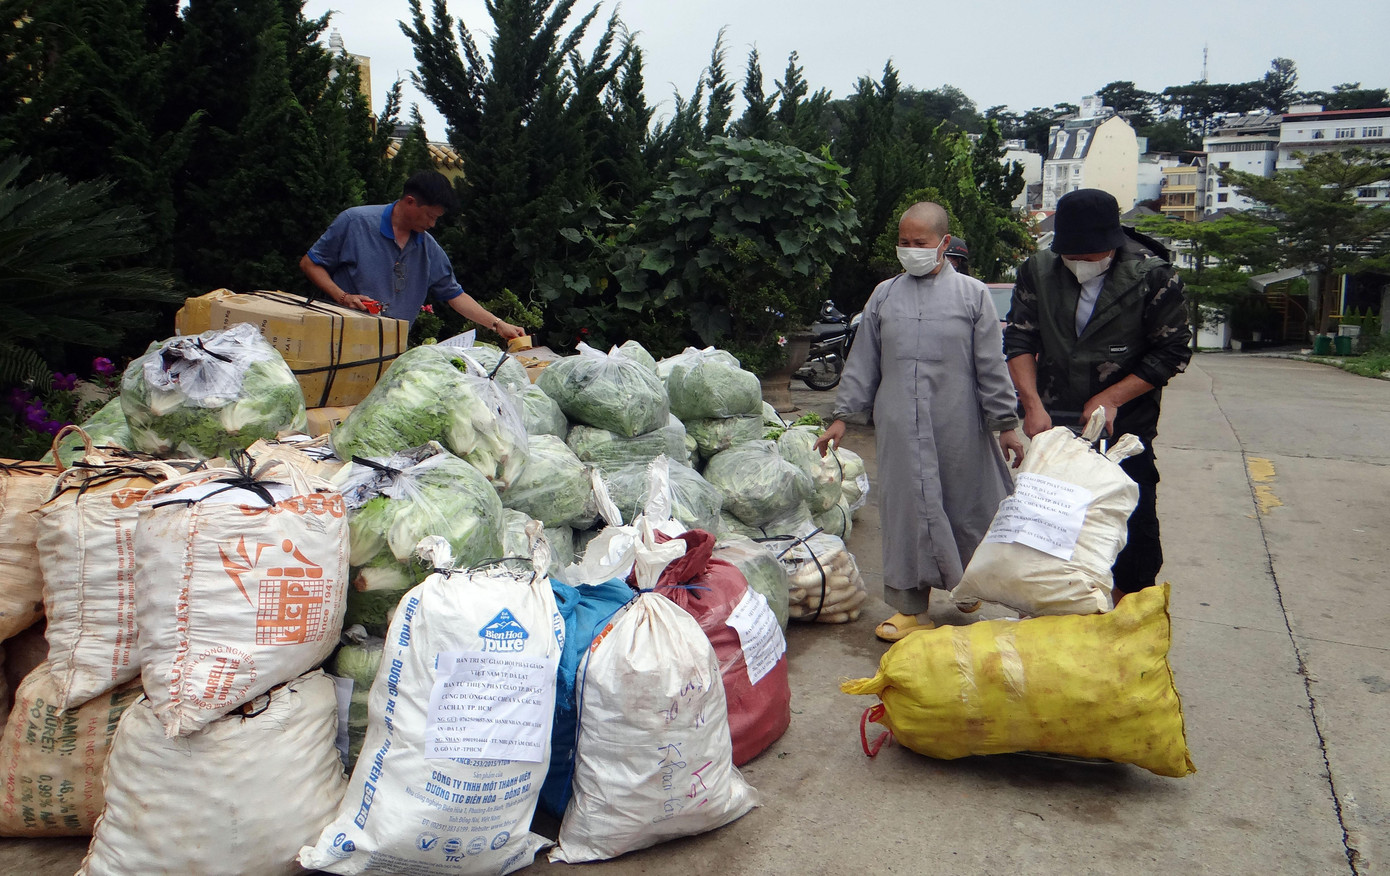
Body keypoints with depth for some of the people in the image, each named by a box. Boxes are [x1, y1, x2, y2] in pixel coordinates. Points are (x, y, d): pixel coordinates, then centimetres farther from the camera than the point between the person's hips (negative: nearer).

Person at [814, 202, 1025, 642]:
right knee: (907, 510, 4)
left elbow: (991, 367, 2)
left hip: (958, 429, -1)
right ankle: (912, 608, 16)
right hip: (900, 429, 2)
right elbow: (862, 363, 11)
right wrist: (842, 416, 8)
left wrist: (1006, 424, 1)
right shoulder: (884, 295, 8)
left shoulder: (972, 294, 2)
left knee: (965, 506, 9)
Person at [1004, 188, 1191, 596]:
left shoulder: (1153, 277, -11)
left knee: (1136, 526, 1)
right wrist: (1033, 405, -15)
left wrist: (1111, 398, -15)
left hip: (1126, 426, -3)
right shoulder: (1039, 270, -3)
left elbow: (1172, 352, -7)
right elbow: (1020, 340, -2)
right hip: (1053, 423, 3)